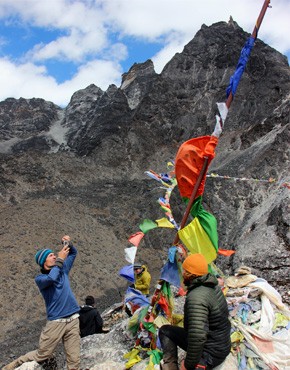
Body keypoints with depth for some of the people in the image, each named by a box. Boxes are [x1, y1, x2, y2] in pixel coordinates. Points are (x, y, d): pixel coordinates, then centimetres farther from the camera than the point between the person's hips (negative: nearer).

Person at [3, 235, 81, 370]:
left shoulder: (62, 269, 12)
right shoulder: (40, 278, -5)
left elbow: (73, 253, 23)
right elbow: (51, 279, -28)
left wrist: (68, 244, 2)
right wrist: (60, 260, -19)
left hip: (73, 320, 4)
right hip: (56, 322, -4)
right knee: (42, 356, 7)